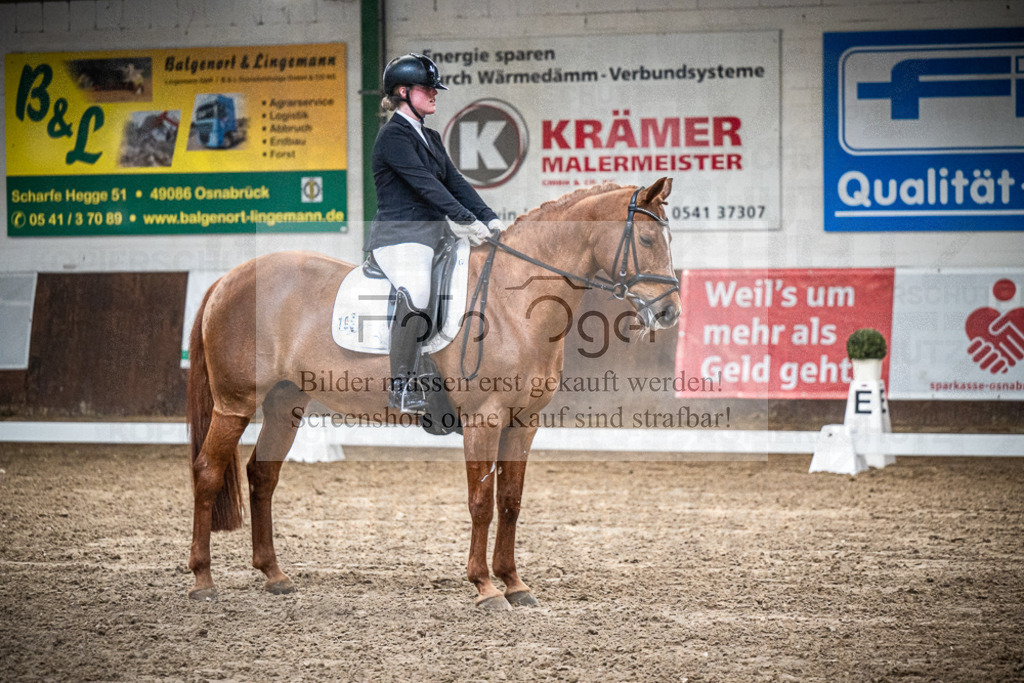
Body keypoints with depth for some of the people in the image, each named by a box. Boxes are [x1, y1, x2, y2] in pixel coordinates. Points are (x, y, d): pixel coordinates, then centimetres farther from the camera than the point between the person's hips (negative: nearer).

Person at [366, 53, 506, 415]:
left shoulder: (430, 138, 20)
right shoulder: (393, 135, -8)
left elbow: (454, 181, 14)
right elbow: (424, 184, -17)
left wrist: (489, 218, 0)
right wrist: (465, 220, -23)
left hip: (432, 233, 10)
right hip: (399, 235, -10)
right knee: (415, 295, -33)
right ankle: (401, 386, -25)